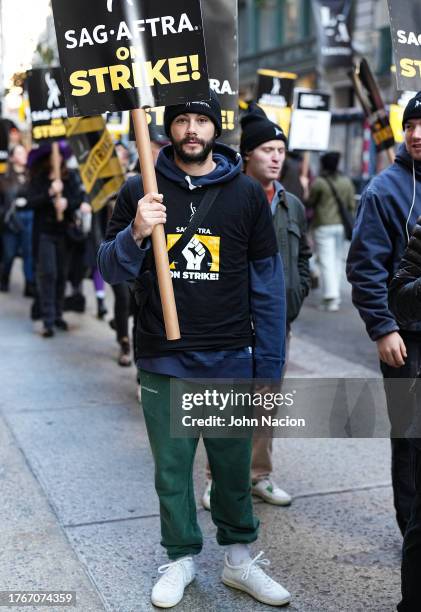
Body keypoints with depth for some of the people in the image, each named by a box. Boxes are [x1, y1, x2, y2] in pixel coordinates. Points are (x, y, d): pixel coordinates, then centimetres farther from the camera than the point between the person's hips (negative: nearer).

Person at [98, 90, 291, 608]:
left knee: (234, 467, 11)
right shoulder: (140, 192, 1)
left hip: (230, 361, 0)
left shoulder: (246, 194, 1)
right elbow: (110, 270, 3)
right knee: (172, 470, 11)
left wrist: (270, 366, -1)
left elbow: (267, 284, 2)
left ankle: (238, 558, 30)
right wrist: (136, 234, -19)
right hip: (162, 362, 0)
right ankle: (181, 558, 30)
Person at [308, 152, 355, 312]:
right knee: (337, 261, 15)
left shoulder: (318, 182, -10)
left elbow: (309, 203, -4)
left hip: (323, 226, -5)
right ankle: (335, 294, 22)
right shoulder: (346, 181, 7)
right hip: (341, 225, 5)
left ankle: (331, 298, -15)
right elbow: (352, 205, 5)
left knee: (326, 262, -6)